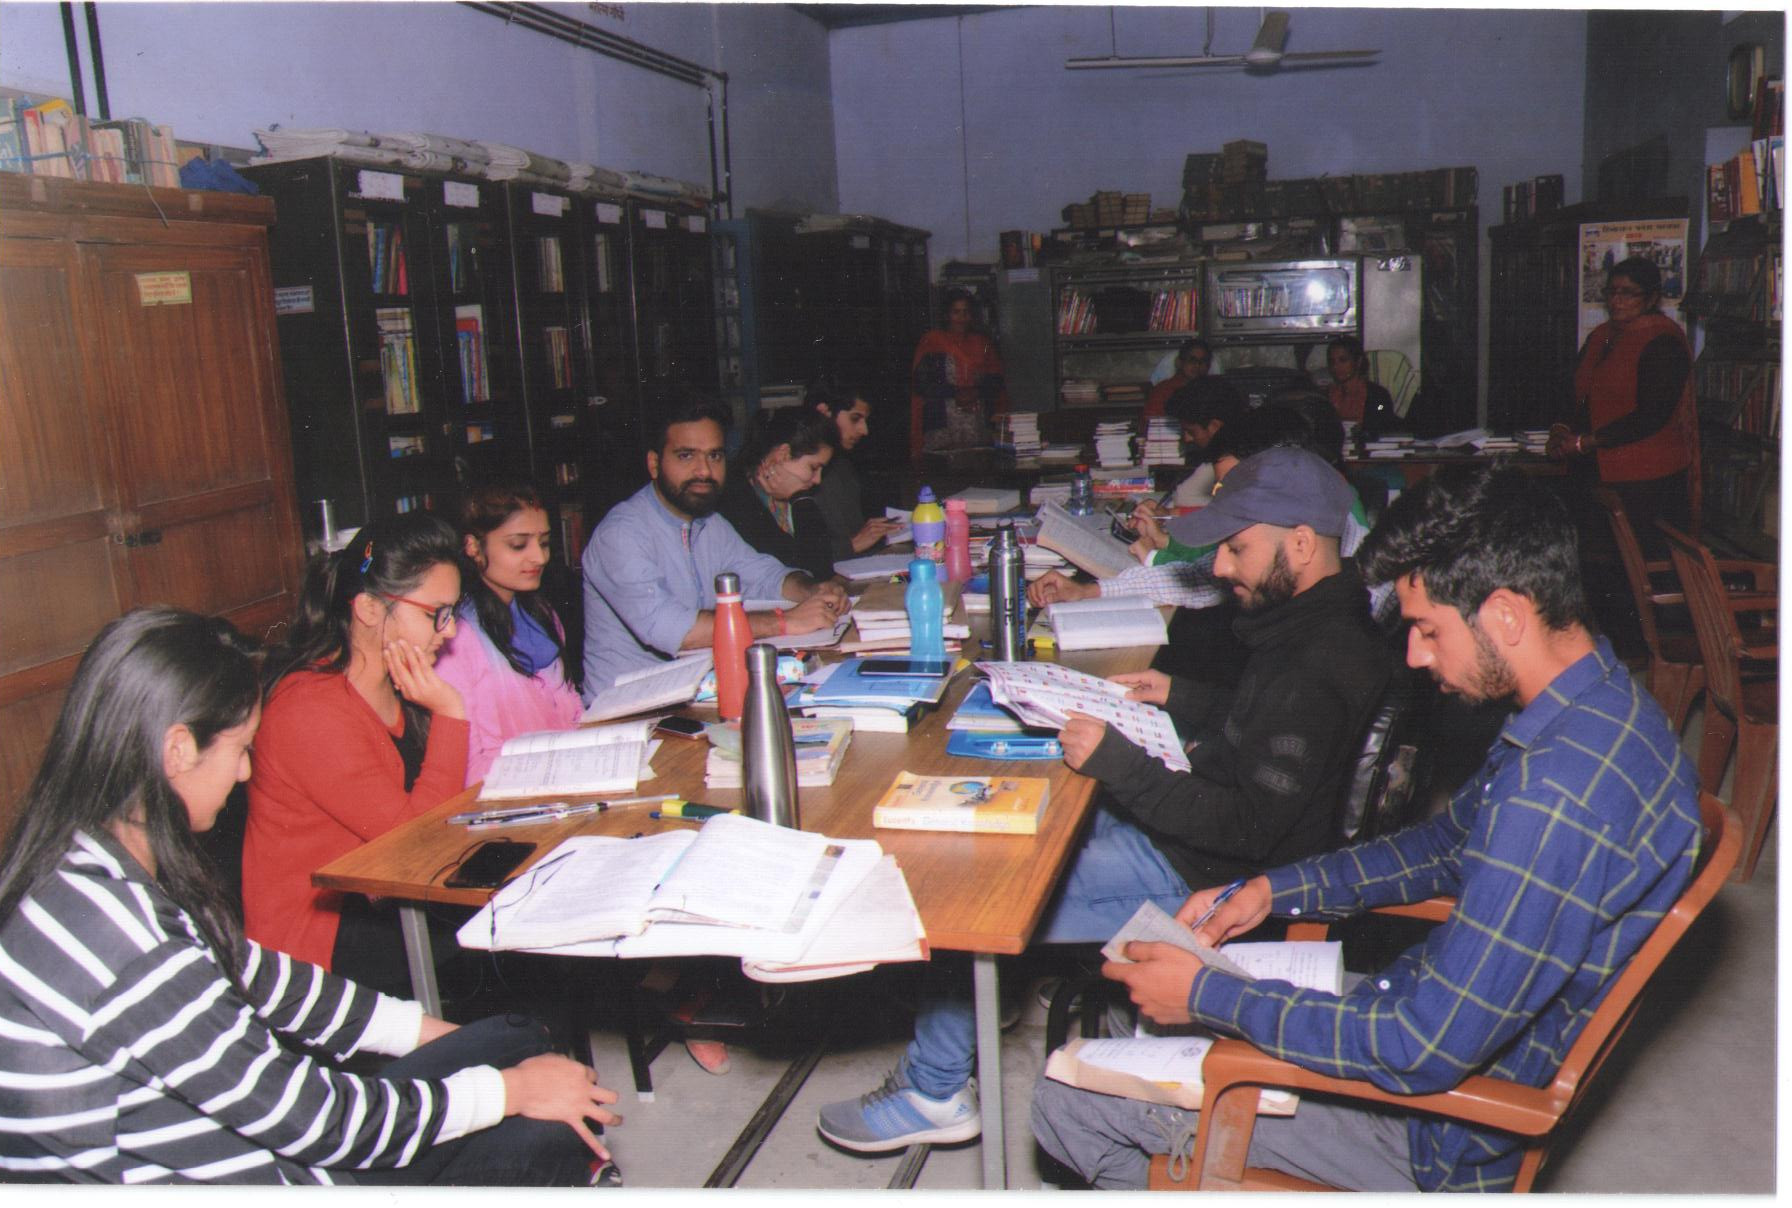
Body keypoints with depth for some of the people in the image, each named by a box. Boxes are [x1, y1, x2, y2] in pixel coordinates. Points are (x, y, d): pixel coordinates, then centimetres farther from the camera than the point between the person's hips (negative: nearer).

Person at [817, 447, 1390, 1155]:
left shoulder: (1317, 671, -27)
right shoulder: (1317, 626, 4)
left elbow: (1250, 828, -29)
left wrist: (1115, 763, -29)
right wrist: (1180, 698, 10)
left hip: (1204, 882, -11)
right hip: (1172, 839, 11)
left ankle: (934, 1094, 13)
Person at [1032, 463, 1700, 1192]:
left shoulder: (1558, 796, -34)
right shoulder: (1597, 703, -1)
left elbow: (1424, 1051, -31)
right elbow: (1445, 846, 14)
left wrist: (1206, 995, -20)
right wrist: (1276, 890, 3)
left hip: (1444, 1127, -9)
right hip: (1438, 1021, 10)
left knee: (1069, 1107, -8)